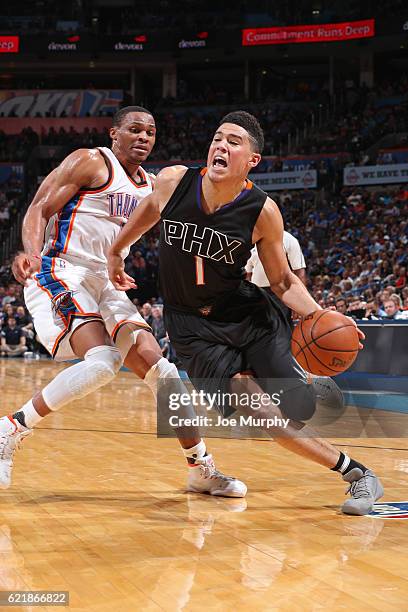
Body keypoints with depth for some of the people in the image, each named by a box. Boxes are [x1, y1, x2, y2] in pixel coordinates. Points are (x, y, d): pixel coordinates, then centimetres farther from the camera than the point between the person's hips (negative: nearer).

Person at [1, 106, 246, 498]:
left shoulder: (151, 186, 16)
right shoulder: (91, 162, -6)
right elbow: (39, 209, -12)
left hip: (105, 283, 8)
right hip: (59, 275, -8)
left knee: (157, 365, 0)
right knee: (103, 360, -28)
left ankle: (202, 469, 9)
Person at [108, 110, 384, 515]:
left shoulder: (262, 212, -15)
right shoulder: (172, 182, -13)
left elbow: (283, 281, -4)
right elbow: (152, 208, 13)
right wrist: (116, 251, 23)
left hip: (249, 315, 0)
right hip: (192, 327, 0)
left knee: (297, 408, -6)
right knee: (266, 416, -15)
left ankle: (362, 475, 22)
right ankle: (352, 472, 2)